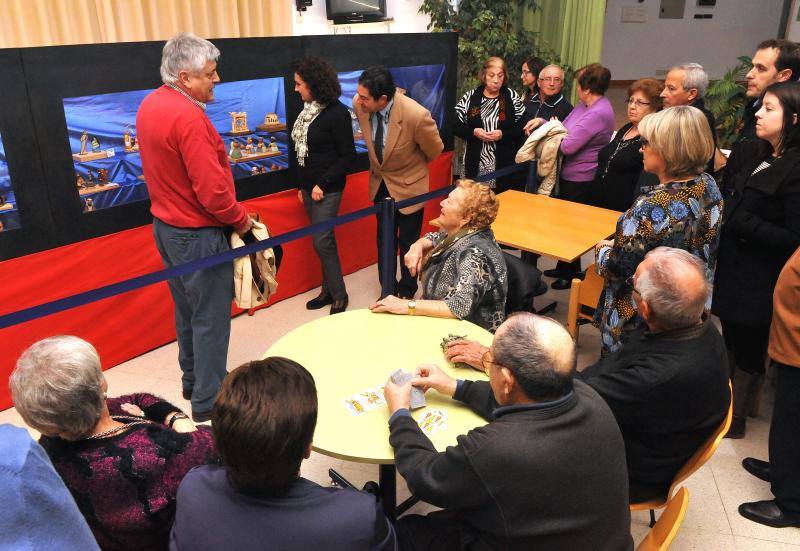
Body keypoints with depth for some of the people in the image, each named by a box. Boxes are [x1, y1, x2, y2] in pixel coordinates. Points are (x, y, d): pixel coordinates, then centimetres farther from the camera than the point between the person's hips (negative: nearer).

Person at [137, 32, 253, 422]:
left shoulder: (150, 105, 5)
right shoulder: (189, 118, -24)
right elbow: (213, 192, -27)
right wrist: (241, 220, -9)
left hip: (166, 225, 9)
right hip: (198, 234, -9)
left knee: (186, 308, 21)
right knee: (211, 318, 3)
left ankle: (192, 380, 37)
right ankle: (208, 403, 15)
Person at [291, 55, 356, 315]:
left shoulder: (337, 113, -14)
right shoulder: (307, 110, 6)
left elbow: (348, 155, -13)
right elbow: (303, 151, 12)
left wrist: (322, 184, -15)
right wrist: (302, 186, 13)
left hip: (328, 189, -7)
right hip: (309, 186, 7)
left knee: (322, 241, -6)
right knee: (324, 240, 13)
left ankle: (339, 294, 10)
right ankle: (328, 289, 25)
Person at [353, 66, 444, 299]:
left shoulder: (416, 115, -33)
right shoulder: (359, 105, -19)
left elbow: (435, 150, -12)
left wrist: (410, 165, 5)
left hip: (408, 186, -4)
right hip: (380, 184, 5)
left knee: (408, 243, 11)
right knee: (384, 241, 18)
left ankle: (407, 293, 33)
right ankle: (388, 289, 38)